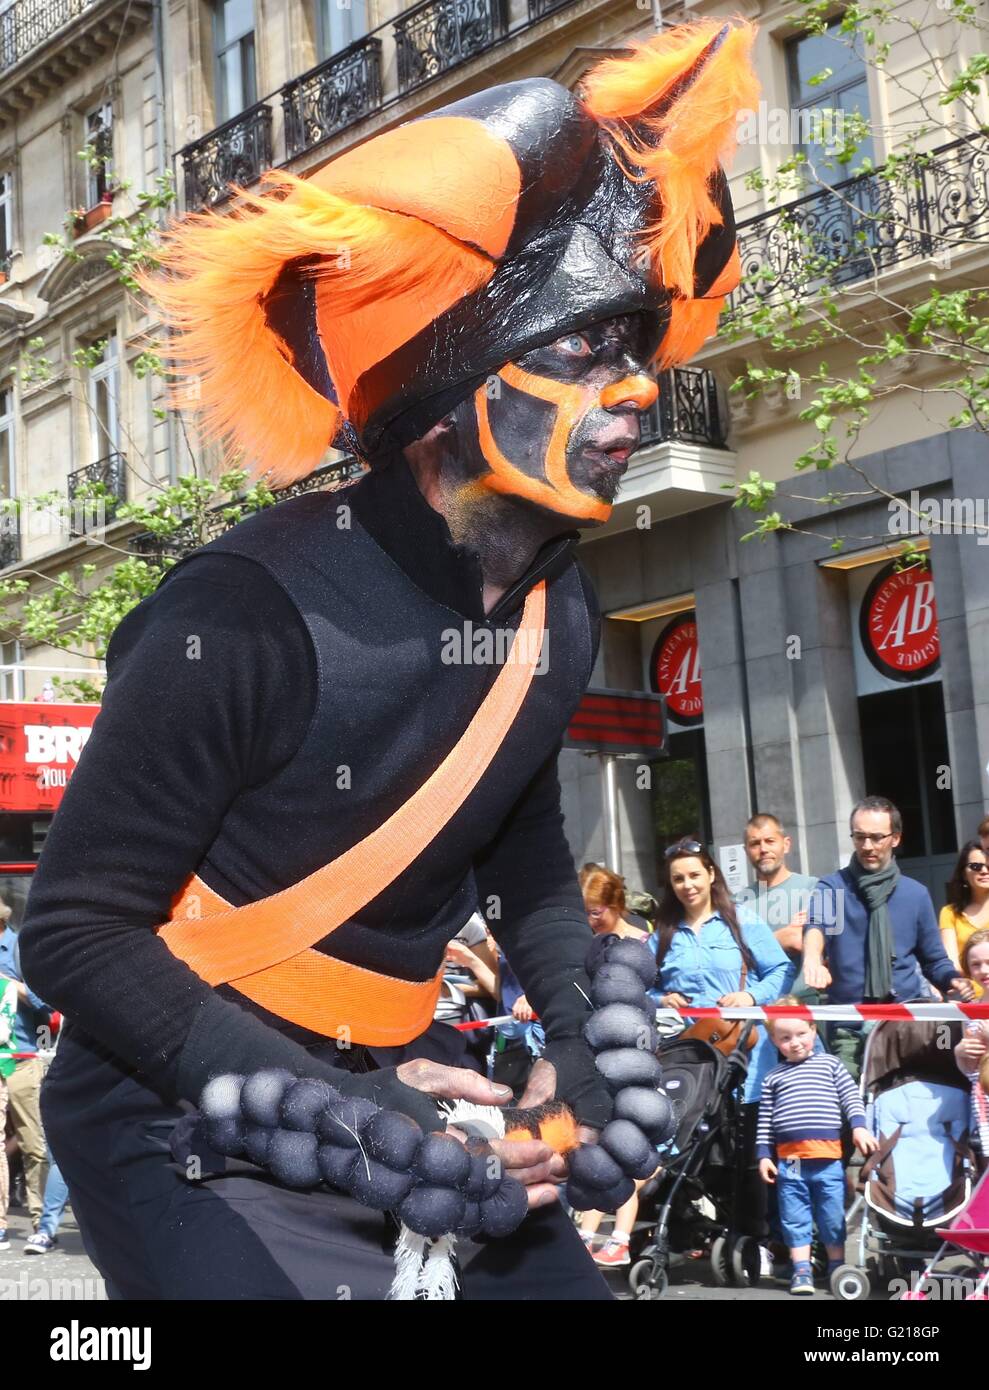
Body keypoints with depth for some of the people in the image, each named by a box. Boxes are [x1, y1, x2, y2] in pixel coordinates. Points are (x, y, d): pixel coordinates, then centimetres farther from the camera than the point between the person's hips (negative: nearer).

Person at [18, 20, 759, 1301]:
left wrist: (585, 1031, -2)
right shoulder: (253, 613, -24)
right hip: (190, 1127, -6)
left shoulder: (557, 616, -1)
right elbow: (77, 930, -19)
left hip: (386, 1094, 7)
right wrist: (342, 1110, -26)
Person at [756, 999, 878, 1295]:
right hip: (788, 1159, 1)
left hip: (828, 1156, -1)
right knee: (795, 1218, 4)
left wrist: (858, 1126, -10)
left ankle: (837, 1267, 20)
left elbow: (851, 1099, 5)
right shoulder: (773, 1078, 12)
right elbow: (765, 1121, 10)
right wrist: (763, 1155, 4)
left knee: (833, 1215, 6)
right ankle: (801, 1271, 11)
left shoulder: (830, 1065, 9)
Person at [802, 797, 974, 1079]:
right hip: (849, 1029, -1)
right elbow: (816, 926, -19)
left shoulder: (915, 894, 9)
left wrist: (953, 980, -7)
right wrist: (812, 959, -41)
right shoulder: (832, 888, 2)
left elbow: (934, 960, 15)